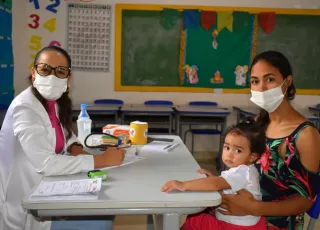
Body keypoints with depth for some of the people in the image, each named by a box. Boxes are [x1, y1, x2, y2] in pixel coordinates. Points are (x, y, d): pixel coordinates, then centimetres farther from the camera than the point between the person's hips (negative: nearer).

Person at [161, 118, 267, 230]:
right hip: (236, 220, 9)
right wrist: (212, 177, -4)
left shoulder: (242, 173, -27)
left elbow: (216, 184, -40)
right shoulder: (243, 170, 5)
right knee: (195, 214, 16)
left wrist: (183, 185, -45)